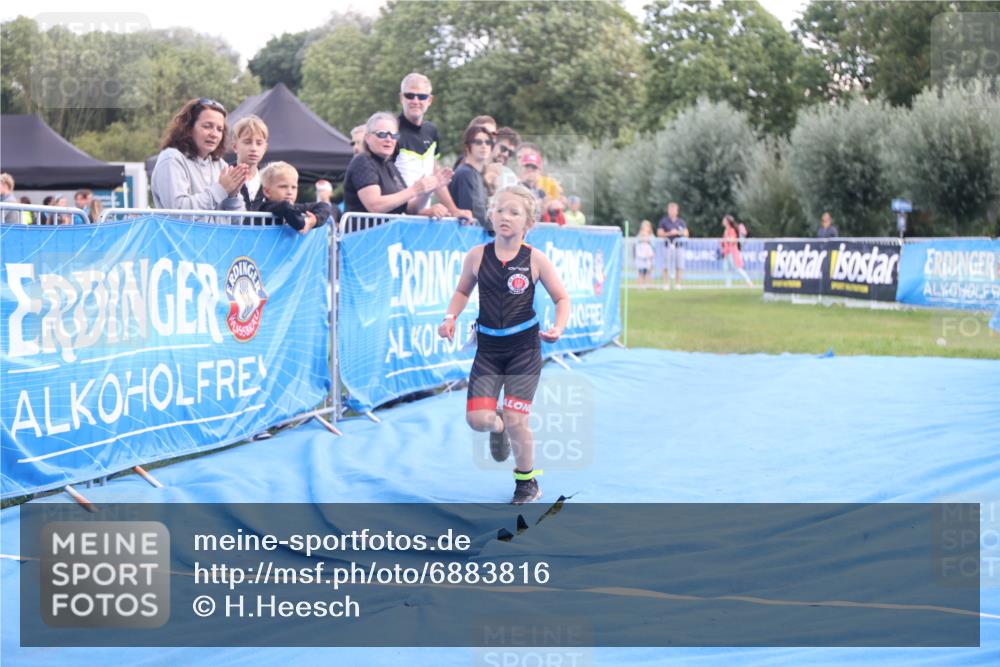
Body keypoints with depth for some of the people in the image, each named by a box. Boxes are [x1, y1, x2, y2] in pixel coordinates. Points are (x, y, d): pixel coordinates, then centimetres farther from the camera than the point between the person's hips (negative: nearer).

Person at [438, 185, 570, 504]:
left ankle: (527, 482, 19)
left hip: (524, 347, -2)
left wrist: (558, 327, -18)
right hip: (488, 348, 2)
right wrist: (451, 317, -5)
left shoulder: (535, 259, -8)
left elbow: (562, 298, 1)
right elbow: (463, 291, 13)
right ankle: (497, 426, 29)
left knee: (515, 420, -6)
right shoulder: (477, 256, -3)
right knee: (477, 418, -11)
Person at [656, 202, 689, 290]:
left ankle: (677, 284, 0)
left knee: (680, 266, -5)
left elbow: (687, 234, 14)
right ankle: (666, 284, -2)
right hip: (668, 246, -2)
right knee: (666, 267, -6)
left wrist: (679, 232, -6)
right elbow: (659, 234, 1)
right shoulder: (663, 221, 7)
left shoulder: (681, 221, 14)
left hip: (679, 246, 2)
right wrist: (669, 233, -13)